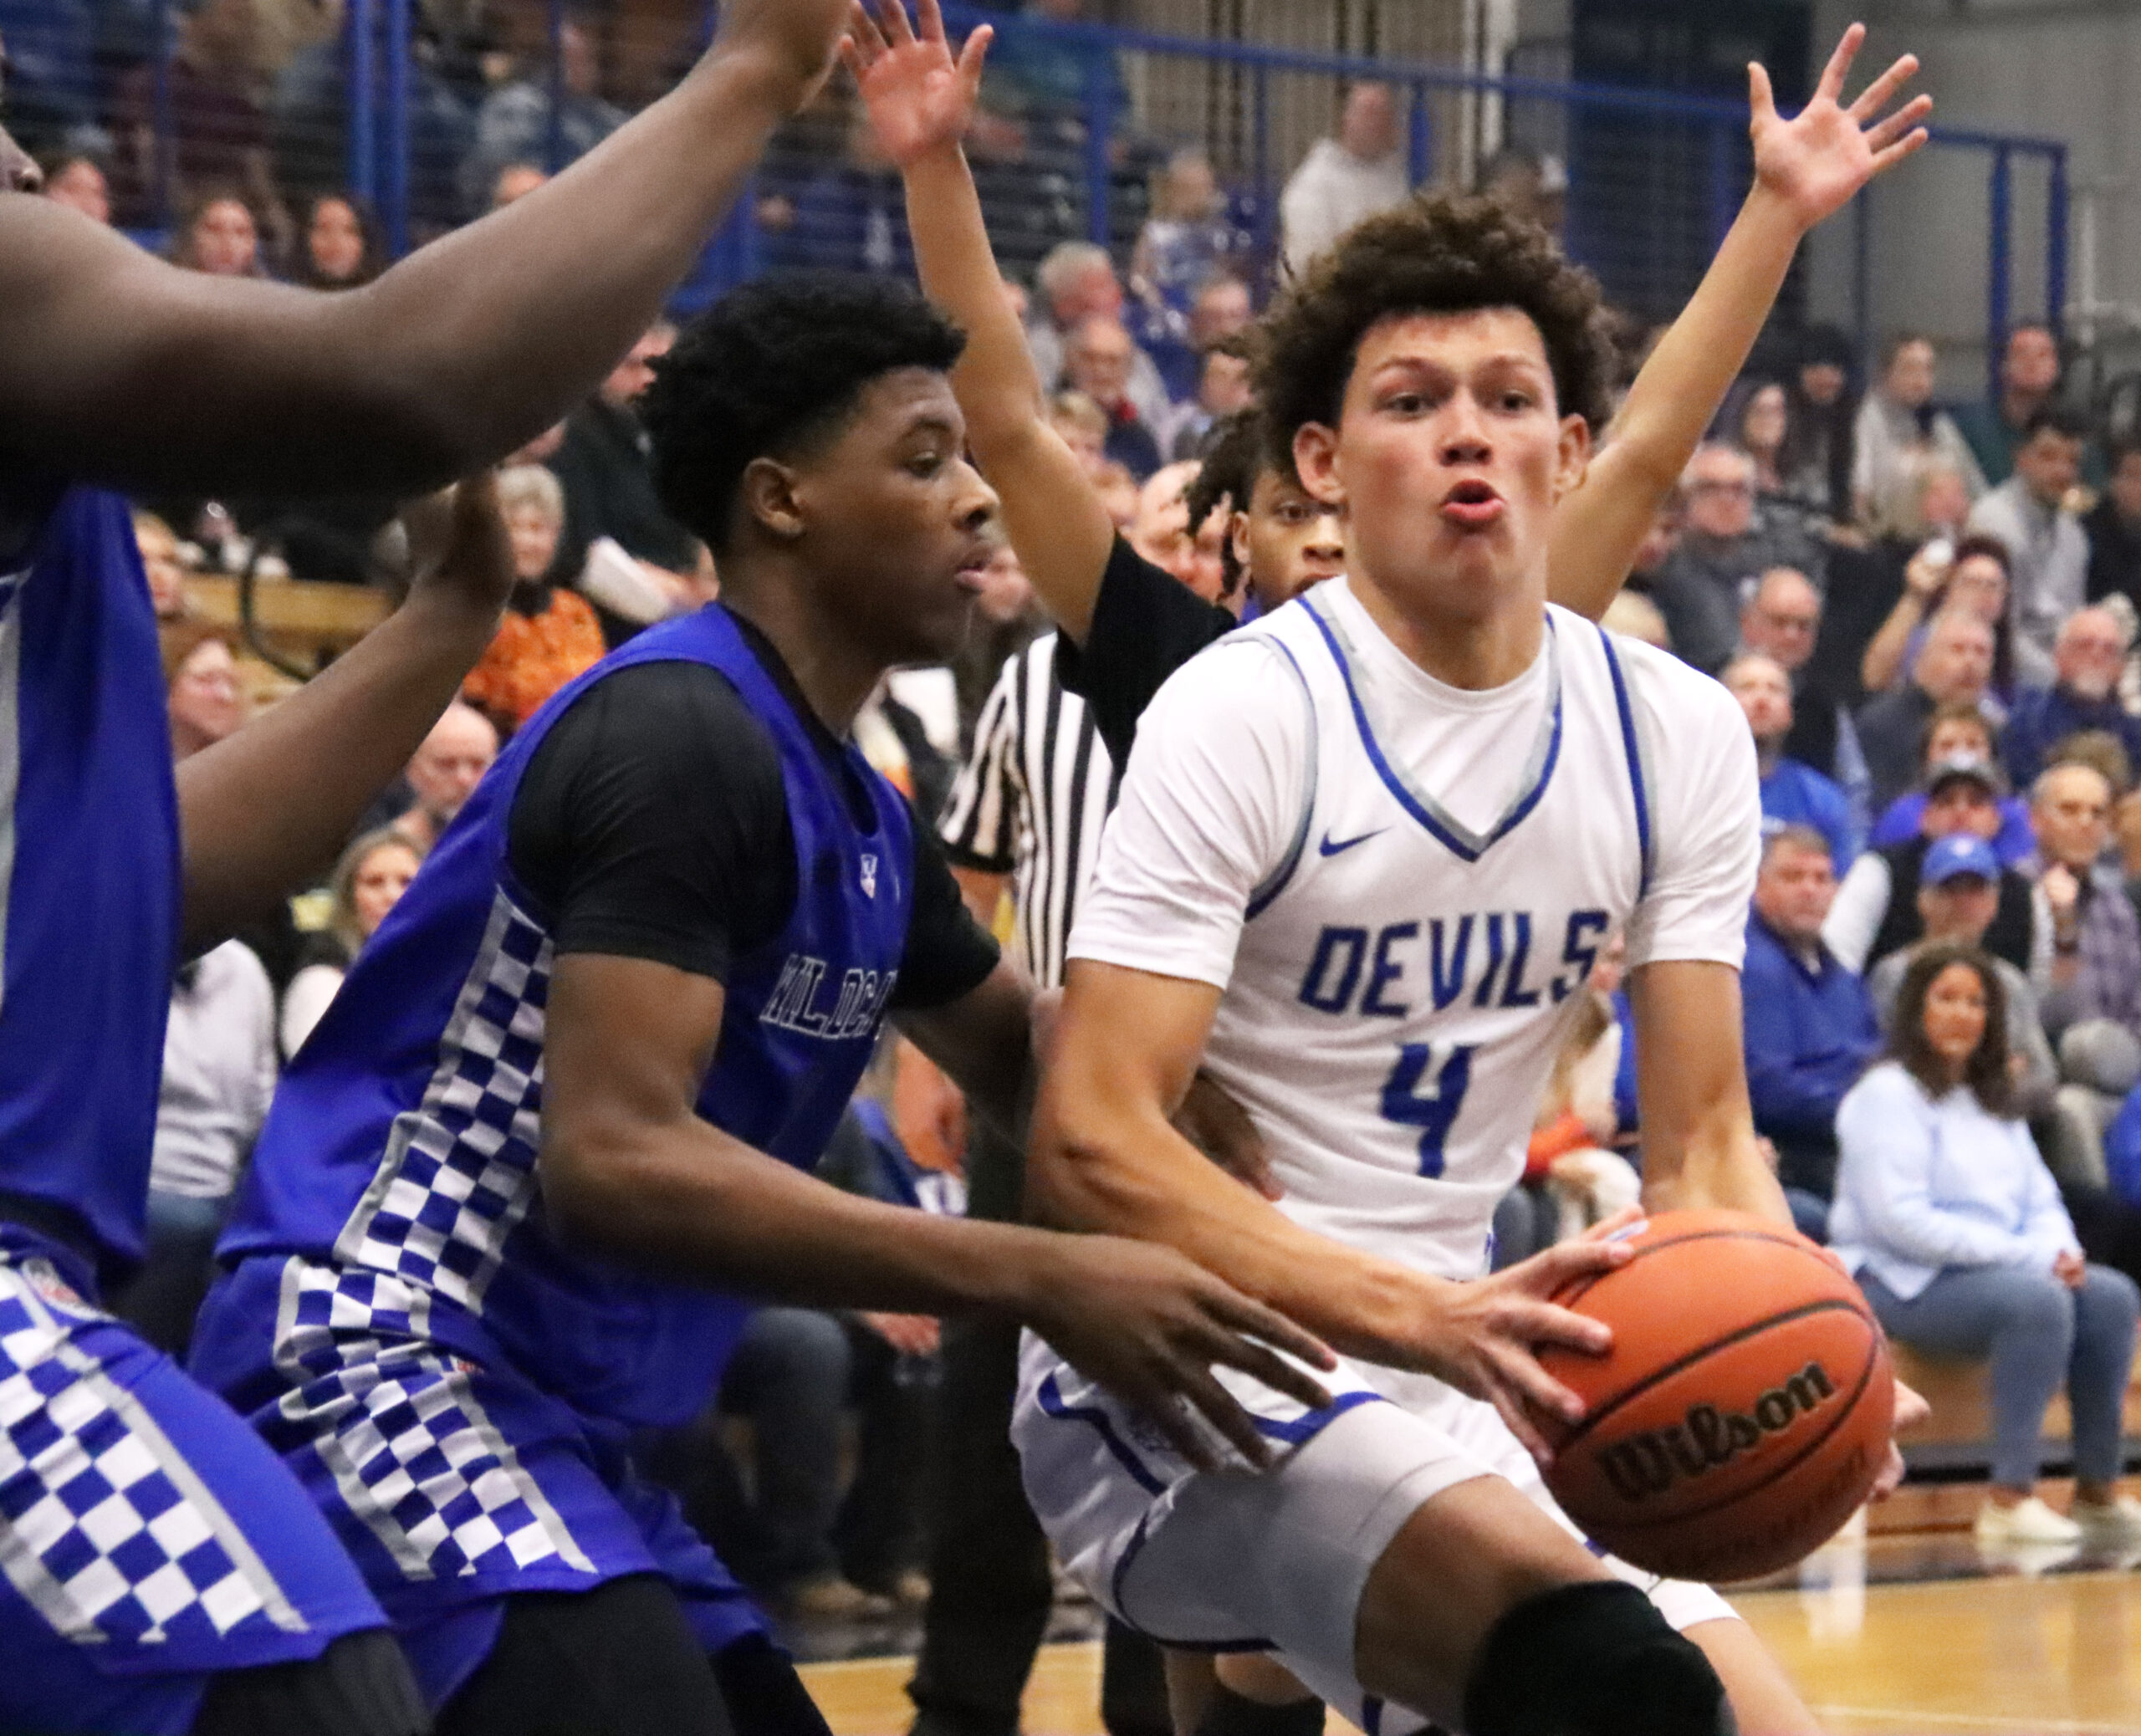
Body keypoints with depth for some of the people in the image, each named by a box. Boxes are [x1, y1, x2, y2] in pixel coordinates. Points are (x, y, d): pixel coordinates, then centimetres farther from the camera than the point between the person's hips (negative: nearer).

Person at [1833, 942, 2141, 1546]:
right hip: (1900, 1284, -8)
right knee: (2036, 1300, -33)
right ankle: (2009, 1500, -35)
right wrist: (2024, 1255, -19)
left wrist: (2058, 1249, -10)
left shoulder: (1993, 1101, 21)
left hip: (2000, 1269, 8)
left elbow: (2041, 1200, 17)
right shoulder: (1887, 1094, -6)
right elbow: (1900, 1219, -17)